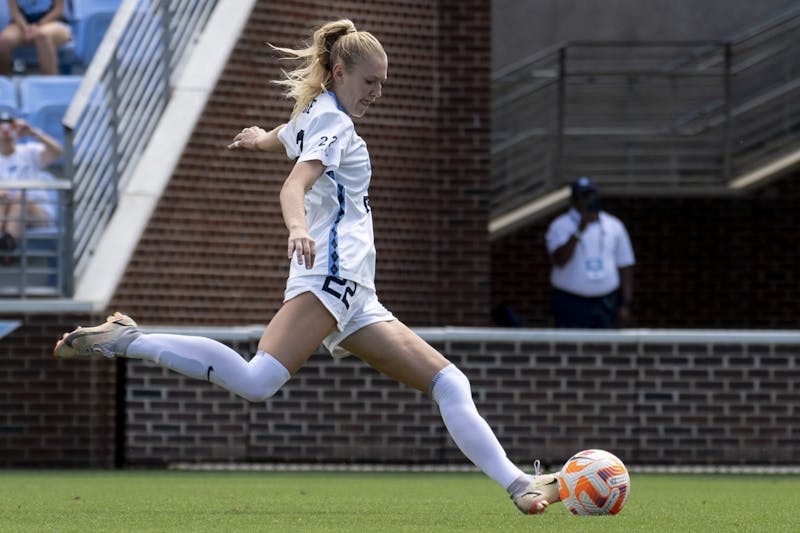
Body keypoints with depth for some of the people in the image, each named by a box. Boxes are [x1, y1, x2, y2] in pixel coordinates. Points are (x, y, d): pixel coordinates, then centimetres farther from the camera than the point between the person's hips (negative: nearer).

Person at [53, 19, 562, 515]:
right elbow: (294, 186, -20)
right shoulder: (334, 120, -2)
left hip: (354, 299, 11)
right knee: (256, 381, -31)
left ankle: (517, 484, 0)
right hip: (330, 273, -11)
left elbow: (275, 138, 52)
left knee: (450, 383, 5)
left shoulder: (312, 117, 27)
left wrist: (261, 138, 75)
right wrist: (297, 227, -40)